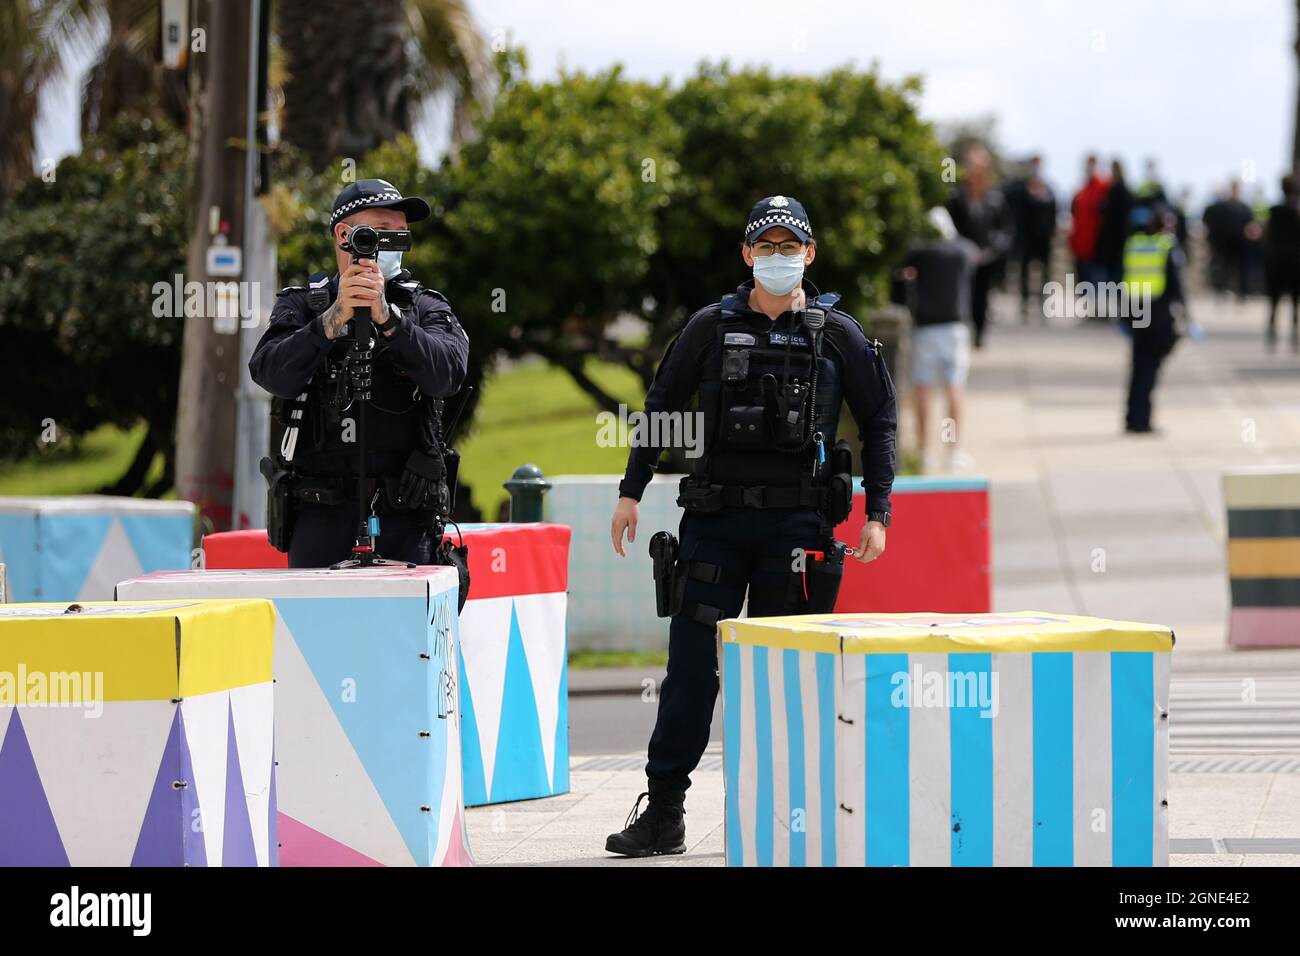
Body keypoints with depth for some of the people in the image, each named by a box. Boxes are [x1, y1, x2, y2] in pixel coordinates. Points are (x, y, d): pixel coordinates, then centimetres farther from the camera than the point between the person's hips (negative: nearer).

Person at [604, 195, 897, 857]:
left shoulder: (838, 335, 4)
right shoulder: (711, 328, 6)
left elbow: (879, 423, 9)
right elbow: (660, 406, 14)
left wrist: (877, 514, 2)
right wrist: (631, 492, 9)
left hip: (798, 525, -1)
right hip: (715, 521, 1)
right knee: (691, 666, -1)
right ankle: (663, 810, 3)